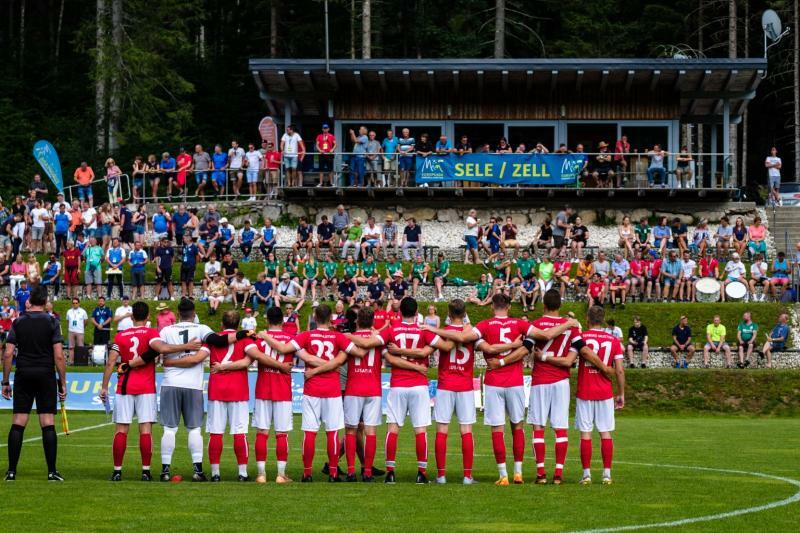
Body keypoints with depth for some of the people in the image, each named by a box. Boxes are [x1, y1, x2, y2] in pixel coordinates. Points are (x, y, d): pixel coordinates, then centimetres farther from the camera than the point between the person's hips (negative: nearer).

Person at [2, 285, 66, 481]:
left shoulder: (18, 322, 2)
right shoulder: (51, 322, -3)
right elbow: (59, 356, -8)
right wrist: (63, 383, 0)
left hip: (23, 376, 1)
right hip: (46, 376, -1)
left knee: (17, 424, 2)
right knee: (48, 425, 0)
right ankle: (52, 471, -2)